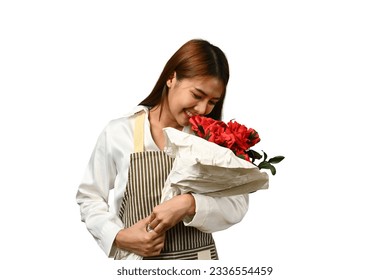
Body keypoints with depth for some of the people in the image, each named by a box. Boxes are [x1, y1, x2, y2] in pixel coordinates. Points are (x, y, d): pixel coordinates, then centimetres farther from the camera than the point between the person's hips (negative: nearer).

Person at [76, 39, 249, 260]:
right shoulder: (118, 133, -8)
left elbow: (237, 204, -10)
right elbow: (90, 198, 0)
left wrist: (189, 204, -26)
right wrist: (119, 237, -15)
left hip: (199, 256, 1)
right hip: (137, 257, -1)